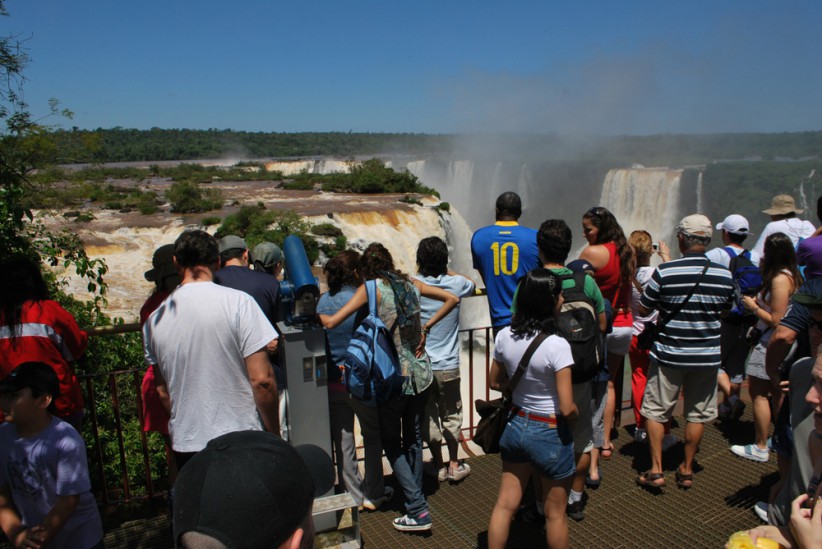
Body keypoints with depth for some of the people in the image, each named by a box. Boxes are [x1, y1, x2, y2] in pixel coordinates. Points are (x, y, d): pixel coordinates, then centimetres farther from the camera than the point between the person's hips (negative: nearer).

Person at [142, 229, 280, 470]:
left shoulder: (154, 320, 3)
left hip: (184, 445, 4)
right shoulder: (238, 302, -12)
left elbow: (163, 391, 13)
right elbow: (261, 380, -14)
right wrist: (274, 434, -2)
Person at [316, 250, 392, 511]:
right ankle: (374, 493, 23)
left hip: (332, 380, 4)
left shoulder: (322, 301, 0)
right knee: (373, 436, 15)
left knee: (342, 441, 14)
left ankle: (355, 495, 24)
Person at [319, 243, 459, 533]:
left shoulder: (371, 288, -9)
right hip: (420, 373, 5)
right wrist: (426, 327, 9)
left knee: (391, 442, 9)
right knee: (413, 438, 19)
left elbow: (331, 322, -14)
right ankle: (415, 496, 30)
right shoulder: (410, 284, 6)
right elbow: (452, 299, 13)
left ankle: (418, 510, 5)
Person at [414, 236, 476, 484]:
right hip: (448, 365, 1)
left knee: (428, 417, 12)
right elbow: (472, 285, 15)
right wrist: (448, 271, 22)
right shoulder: (455, 284, -7)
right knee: (451, 415, 15)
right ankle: (454, 465, 26)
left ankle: (438, 466, 24)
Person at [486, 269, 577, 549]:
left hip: (515, 426, 5)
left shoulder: (504, 337, -7)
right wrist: (575, 414, -1)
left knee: (504, 505, 16)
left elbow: (495, 382, 8)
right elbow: (567, 409, -22)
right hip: (550, 434, -5)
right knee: (555, 514, 16)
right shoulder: (557, 345, -24)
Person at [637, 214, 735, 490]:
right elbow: (725, 311, 10)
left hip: (668, 355, -3)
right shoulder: (724, 274, -6)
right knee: (697, 414, 15)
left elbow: (643, 309, -6)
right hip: (707, 356, 3)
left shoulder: (665, 271, -16)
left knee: (655, 411, 11)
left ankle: (656, 470, 12)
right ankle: (687, 470, 25)